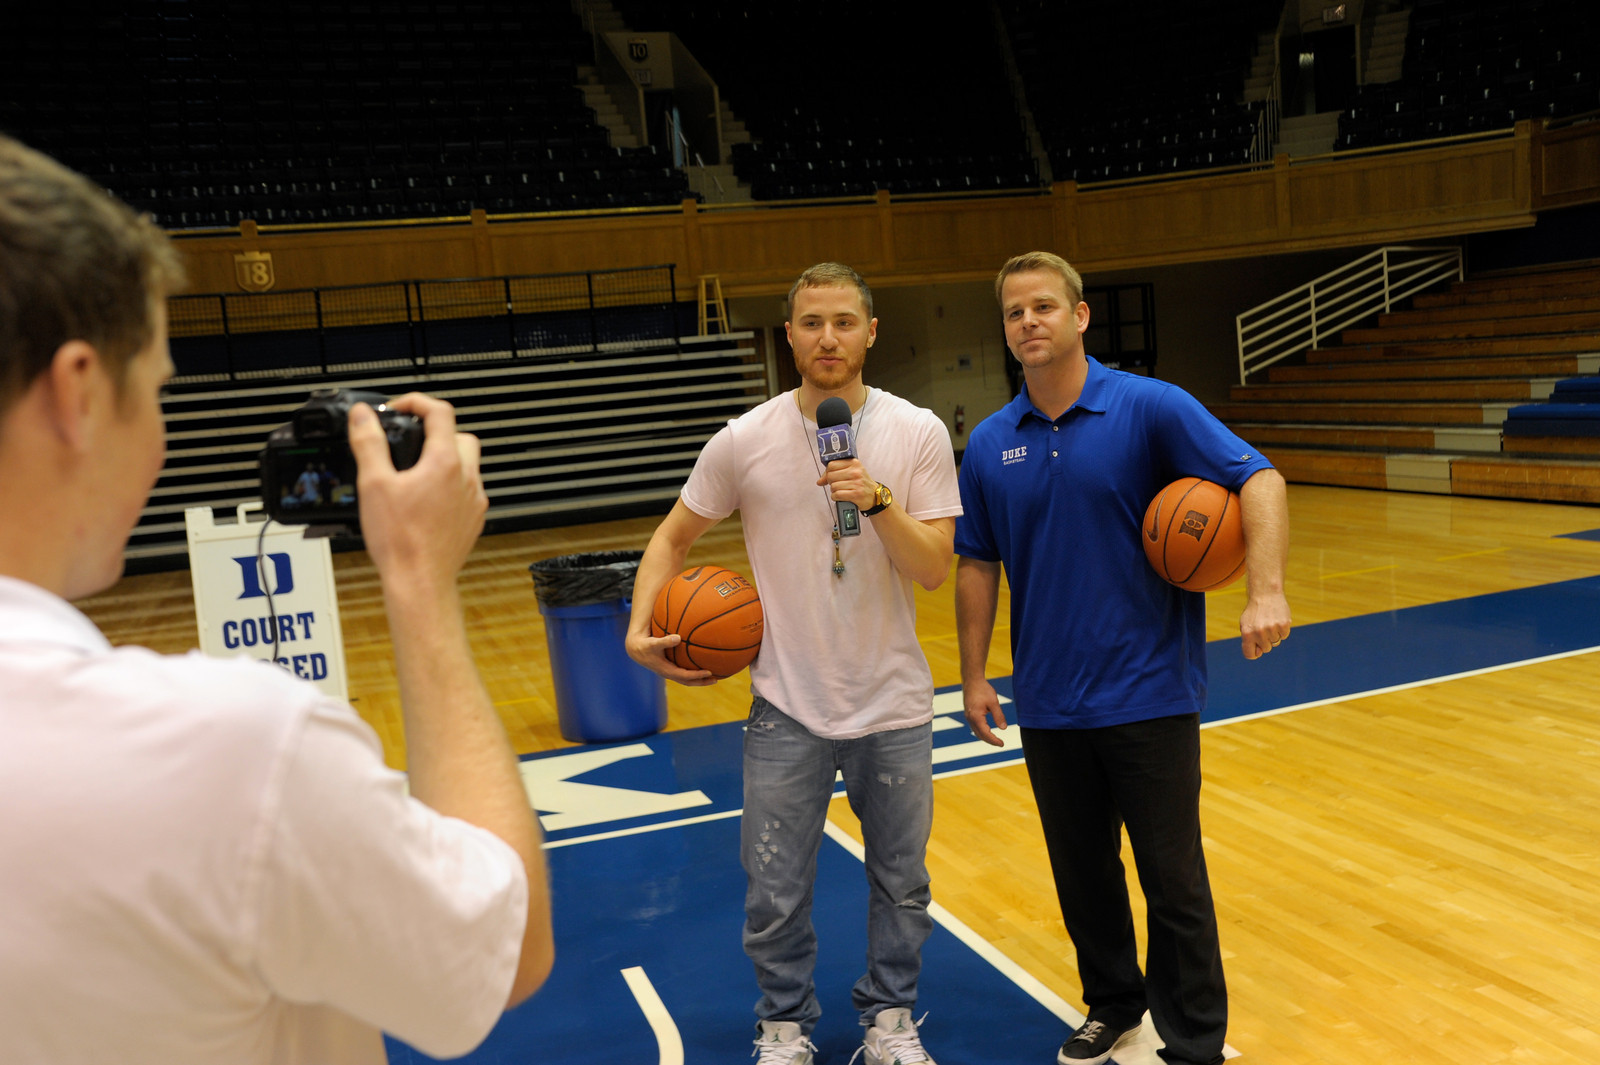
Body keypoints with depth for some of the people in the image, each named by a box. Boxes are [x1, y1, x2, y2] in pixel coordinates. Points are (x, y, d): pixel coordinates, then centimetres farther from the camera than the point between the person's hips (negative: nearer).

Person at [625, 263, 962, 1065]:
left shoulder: (918, 433, -6)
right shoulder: (744, 441, -6)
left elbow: (934, 570, -11)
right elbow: (674, 537, 5)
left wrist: (877, 500, -27)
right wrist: (641, 627, -10)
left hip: (893, 703, 1)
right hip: (787, 705, 0)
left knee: (901, 882, 15)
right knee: (774, 894, 7)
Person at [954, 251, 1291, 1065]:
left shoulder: (1150, 408, -7)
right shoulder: (989, 445, 4)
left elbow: (1258, 480, -13)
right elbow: (978, 565, 9)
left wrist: (1265, 590, -27)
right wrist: (974, 676, 6)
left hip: (1148, 694, -3)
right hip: (1048, 701, 4)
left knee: (1172, 880, 5)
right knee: (1082, 874, 16)